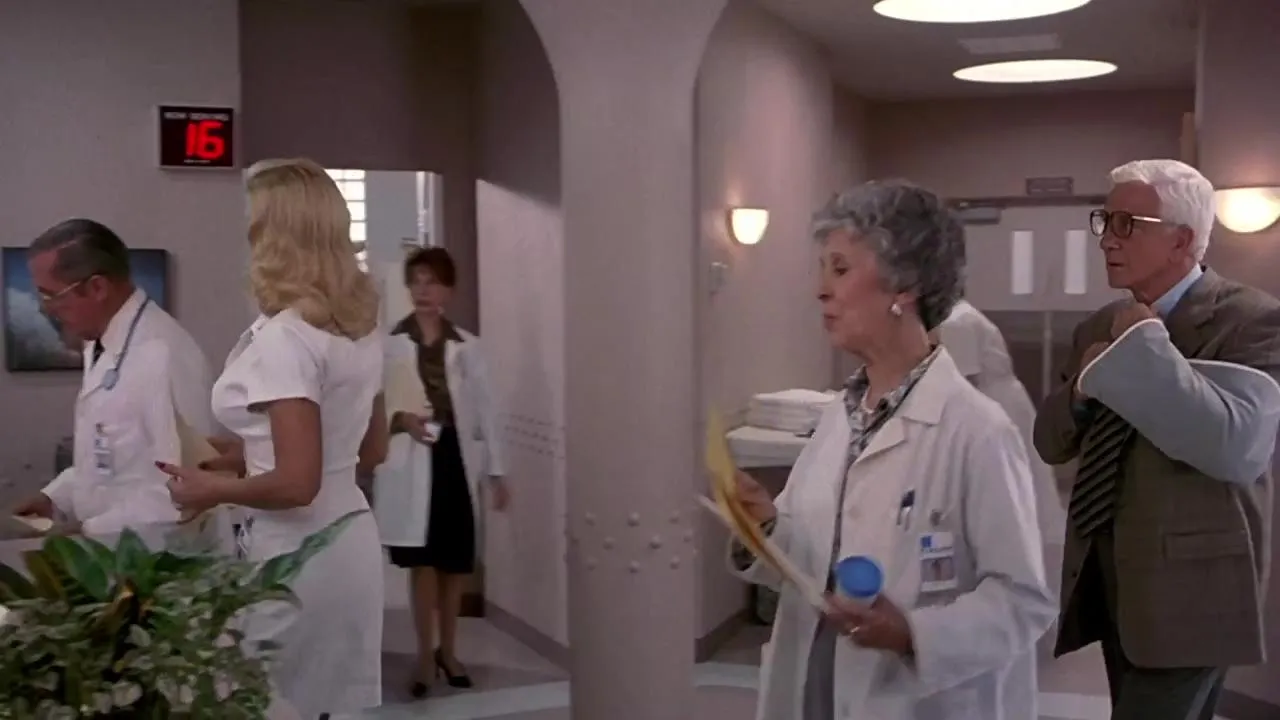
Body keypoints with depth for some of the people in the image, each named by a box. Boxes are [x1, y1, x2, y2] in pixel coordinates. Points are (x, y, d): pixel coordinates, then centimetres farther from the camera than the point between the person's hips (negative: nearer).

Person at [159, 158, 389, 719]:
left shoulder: (283, 338, -19)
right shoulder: (360, 327, 7)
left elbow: (296, 484, -23)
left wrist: (212, 491, -7)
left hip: (296, 557, -8)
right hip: (348, 542, 8)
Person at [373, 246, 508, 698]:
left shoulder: (467, 346, 5)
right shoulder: (389, 345, -1)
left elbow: (485, 410, 7)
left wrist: (495, 470, 5)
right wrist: (400, 420, -21)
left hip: (457, 457, 2)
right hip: (412, 462, -2)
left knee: (457, 560, 9)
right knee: (422, 560, 0)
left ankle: (448, 650, 27)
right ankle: (425, 655, 13)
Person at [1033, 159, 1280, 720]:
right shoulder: (1100, 327, 10)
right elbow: (1050, 443, 12)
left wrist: (1146, 345, -22)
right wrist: (1082, 386, -9)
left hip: (1189, 580, -7)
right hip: (1106, 573, 7)